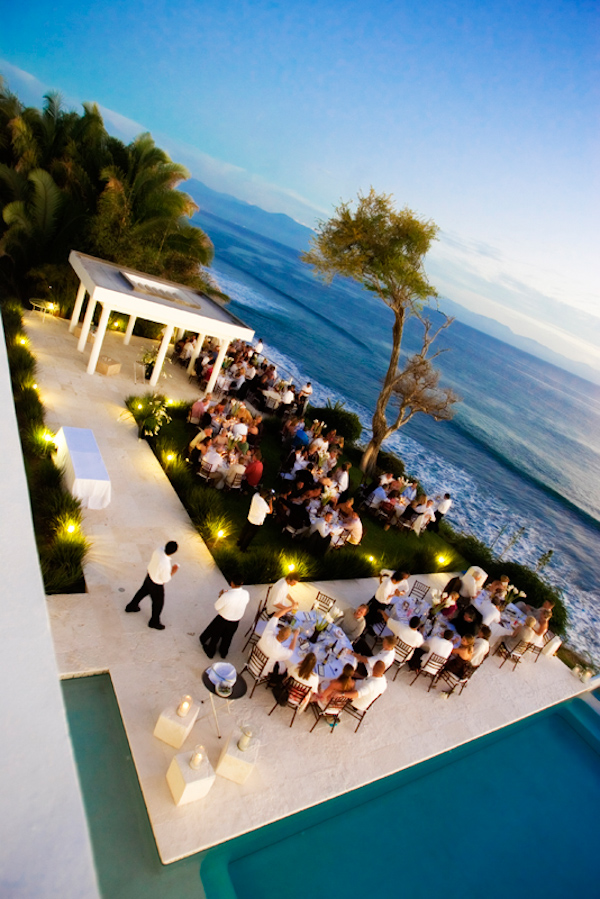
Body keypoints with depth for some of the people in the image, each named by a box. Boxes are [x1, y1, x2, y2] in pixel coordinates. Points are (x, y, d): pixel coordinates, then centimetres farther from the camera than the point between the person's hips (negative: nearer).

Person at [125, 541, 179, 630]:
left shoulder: (158, 551, -25)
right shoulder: (166, 566, -44)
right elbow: (166, 580, -24)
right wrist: (173, 571, -14)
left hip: (150, 574, 7)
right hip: (156, 584, -6)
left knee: (144, 590, 34)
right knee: (158, 602, 20)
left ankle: (131, 606, 58)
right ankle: (154, 622, 45)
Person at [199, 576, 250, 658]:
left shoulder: (226, 596, -36)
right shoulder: (246, 594, -23)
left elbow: (217, 607, -20)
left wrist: (220, 596, -5)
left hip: (222, 620, -4)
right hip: (236, 621, 4)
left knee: (215, 636, 25)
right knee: (227, 637, 31)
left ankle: (210, 652, 49)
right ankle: (224, 653, 54)